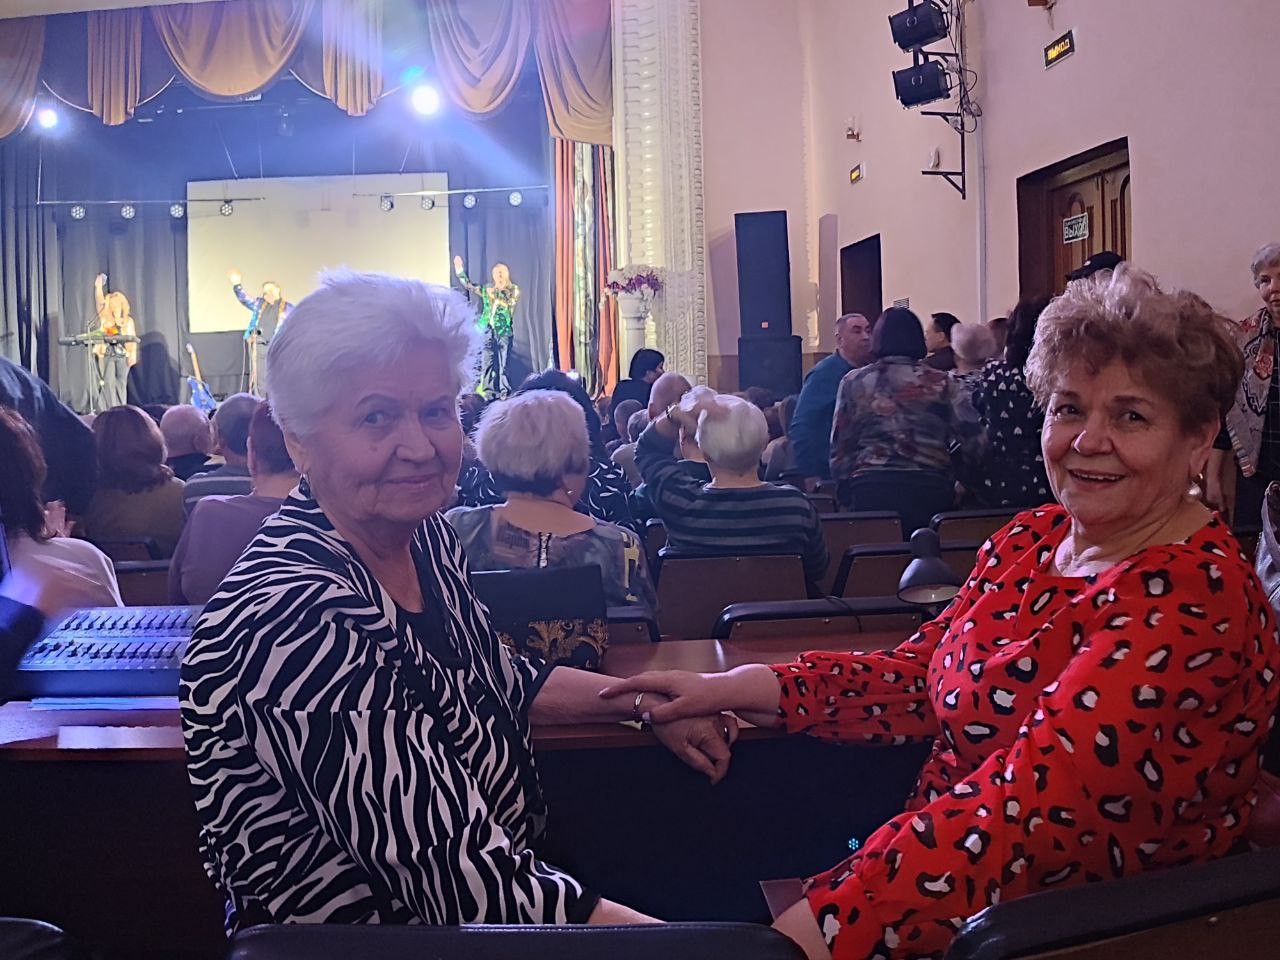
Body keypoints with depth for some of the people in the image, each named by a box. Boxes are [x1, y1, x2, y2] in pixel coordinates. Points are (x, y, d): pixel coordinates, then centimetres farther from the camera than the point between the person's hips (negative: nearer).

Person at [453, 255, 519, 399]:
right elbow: (468, 286, 13)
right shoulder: (487, 288, 13)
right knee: (487, 362, 0)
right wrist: (459, 270, 5)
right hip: (488, 330, 3)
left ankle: (503, 393, 3)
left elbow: (509, 303, -13)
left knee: (502, 364, -2)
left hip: (504, 331, -3)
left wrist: (495, 294, -16)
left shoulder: (514, 290, 4)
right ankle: (487, 392, 3)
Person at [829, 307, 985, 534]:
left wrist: (847, 489, 16)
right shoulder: (940, 382, 6)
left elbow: (840, 447, 7)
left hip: (870, 489, 0)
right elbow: (974, 439, 0)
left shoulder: (854, 382, 7)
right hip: (931, 488, 0)